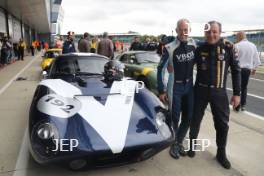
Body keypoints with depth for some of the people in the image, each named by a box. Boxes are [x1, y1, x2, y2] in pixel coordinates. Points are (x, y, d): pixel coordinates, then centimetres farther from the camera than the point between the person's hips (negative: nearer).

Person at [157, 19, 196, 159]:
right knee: (174, 118, 4)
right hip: (175, 87, -4)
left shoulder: (193, 44, -2)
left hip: (189, 85, 5)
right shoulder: (169, 48, -15)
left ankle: (179, 141, 31)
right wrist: (161, 91, -11)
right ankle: (174, 144, 27)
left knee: (188, 117, 11)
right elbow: (160, 69, -10)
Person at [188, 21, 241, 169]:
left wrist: (237, 93, 0)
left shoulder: (228, 49, -2)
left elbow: (236, 71, 2)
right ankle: (193, 145, 32)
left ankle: (221, 153, 25)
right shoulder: (200, 49, -1)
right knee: (196, 120, 10)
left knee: (222, 124, 5)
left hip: (219, 92, 0)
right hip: (200, 90, 0)